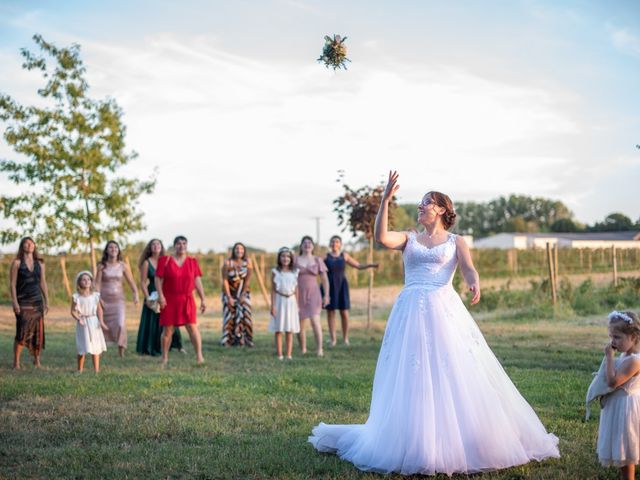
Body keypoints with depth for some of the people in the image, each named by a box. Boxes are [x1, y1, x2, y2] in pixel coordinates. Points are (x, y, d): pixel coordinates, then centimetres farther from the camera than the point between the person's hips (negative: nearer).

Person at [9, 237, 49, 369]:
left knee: (38, 331, 3)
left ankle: (37, 359, 14)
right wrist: (14, 302, -12)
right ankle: (16, 362, -3)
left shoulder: (39, 263, 11)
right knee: (22, 331, -10)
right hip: (23, 302, -4)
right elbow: (12, 284, -4)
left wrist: (47, 301, 10)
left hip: (37, 301, 4)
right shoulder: (17, 263, 0)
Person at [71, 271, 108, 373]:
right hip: (83, 324, -2)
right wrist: (79, 319, -20)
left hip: (94, 323, 2)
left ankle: (96, 369, 12)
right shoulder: (76, 297, -5)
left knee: (96, 346, 6)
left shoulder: (95, 296, 2)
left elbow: (99, 309, 4)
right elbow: (73, 311, -3)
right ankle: (80, 370, 13)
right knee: (82, 349, 0)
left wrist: (101, 321, -7)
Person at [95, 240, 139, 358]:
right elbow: (97, 283, -4)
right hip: (105, 300, 0)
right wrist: (98, 298, -18)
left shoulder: (123, 266, 2)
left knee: (120, 324, -18)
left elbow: (131, 282, 3)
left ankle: (121, 348, 1)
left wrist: (135, 294, -13)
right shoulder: (101, 266, 0)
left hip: (118, 299, 0)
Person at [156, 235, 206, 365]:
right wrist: (160, 295, -13)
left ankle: (199, 356, -9)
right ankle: (165, 358, 15)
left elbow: (198, 281, 8)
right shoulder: (165, 260, 2)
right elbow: (158, 279, -1)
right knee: (167, 329, 3)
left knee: (192, 327, -9)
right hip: (169, 300, -1)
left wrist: (202, 299, 4)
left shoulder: (192, 262, 8)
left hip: (187, 300, 1)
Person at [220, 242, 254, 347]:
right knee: (229, 315, -4)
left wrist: (243, 295, -12)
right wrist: (229, 297, -15)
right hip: (229, 292, -1)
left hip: (243, 292, 1)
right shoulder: (227, 263, -11)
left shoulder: (248, 262, -6)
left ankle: (246, 339, -5)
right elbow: (225, 280, -11)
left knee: (244, 314, -7)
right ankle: (228, 339, 3)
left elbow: (247, 280, -7)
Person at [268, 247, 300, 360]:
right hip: (279, 301, -2)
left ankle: (289, 355, 8)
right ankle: (279, 355, 4)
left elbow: (296, 290, 8)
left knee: (290, 330, 4)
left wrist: (297, 305, 5)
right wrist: (272, 305, -6)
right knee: (278, 330, 0)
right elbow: (273, 290, -1)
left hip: (291, 301, 2)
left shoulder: (294, 272, 5)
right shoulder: (275, 272, 0)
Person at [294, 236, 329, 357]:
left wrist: (326, 295, 3)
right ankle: (303, 350, 17)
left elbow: (325, 279, 9)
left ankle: (320, 349, -15)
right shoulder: (295, 260, 6)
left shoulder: (317, 261, 7)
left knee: (315, 321, -15)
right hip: (299, 295, 1)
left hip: (313, 294, -1)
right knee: (300, 324, 3)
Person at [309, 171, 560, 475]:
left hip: (445, 311, -1)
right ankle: (416, 444, 9)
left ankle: (457, 442, 6)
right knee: (412, 379, 0)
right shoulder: (408, 239, 15)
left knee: (456, 378, -5)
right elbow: (381, 237, -5)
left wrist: (475, 285, -28)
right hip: (412, 312, 2)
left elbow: (469, 270, -6)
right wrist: (385, 200, -11)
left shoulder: (455, 242, 11)